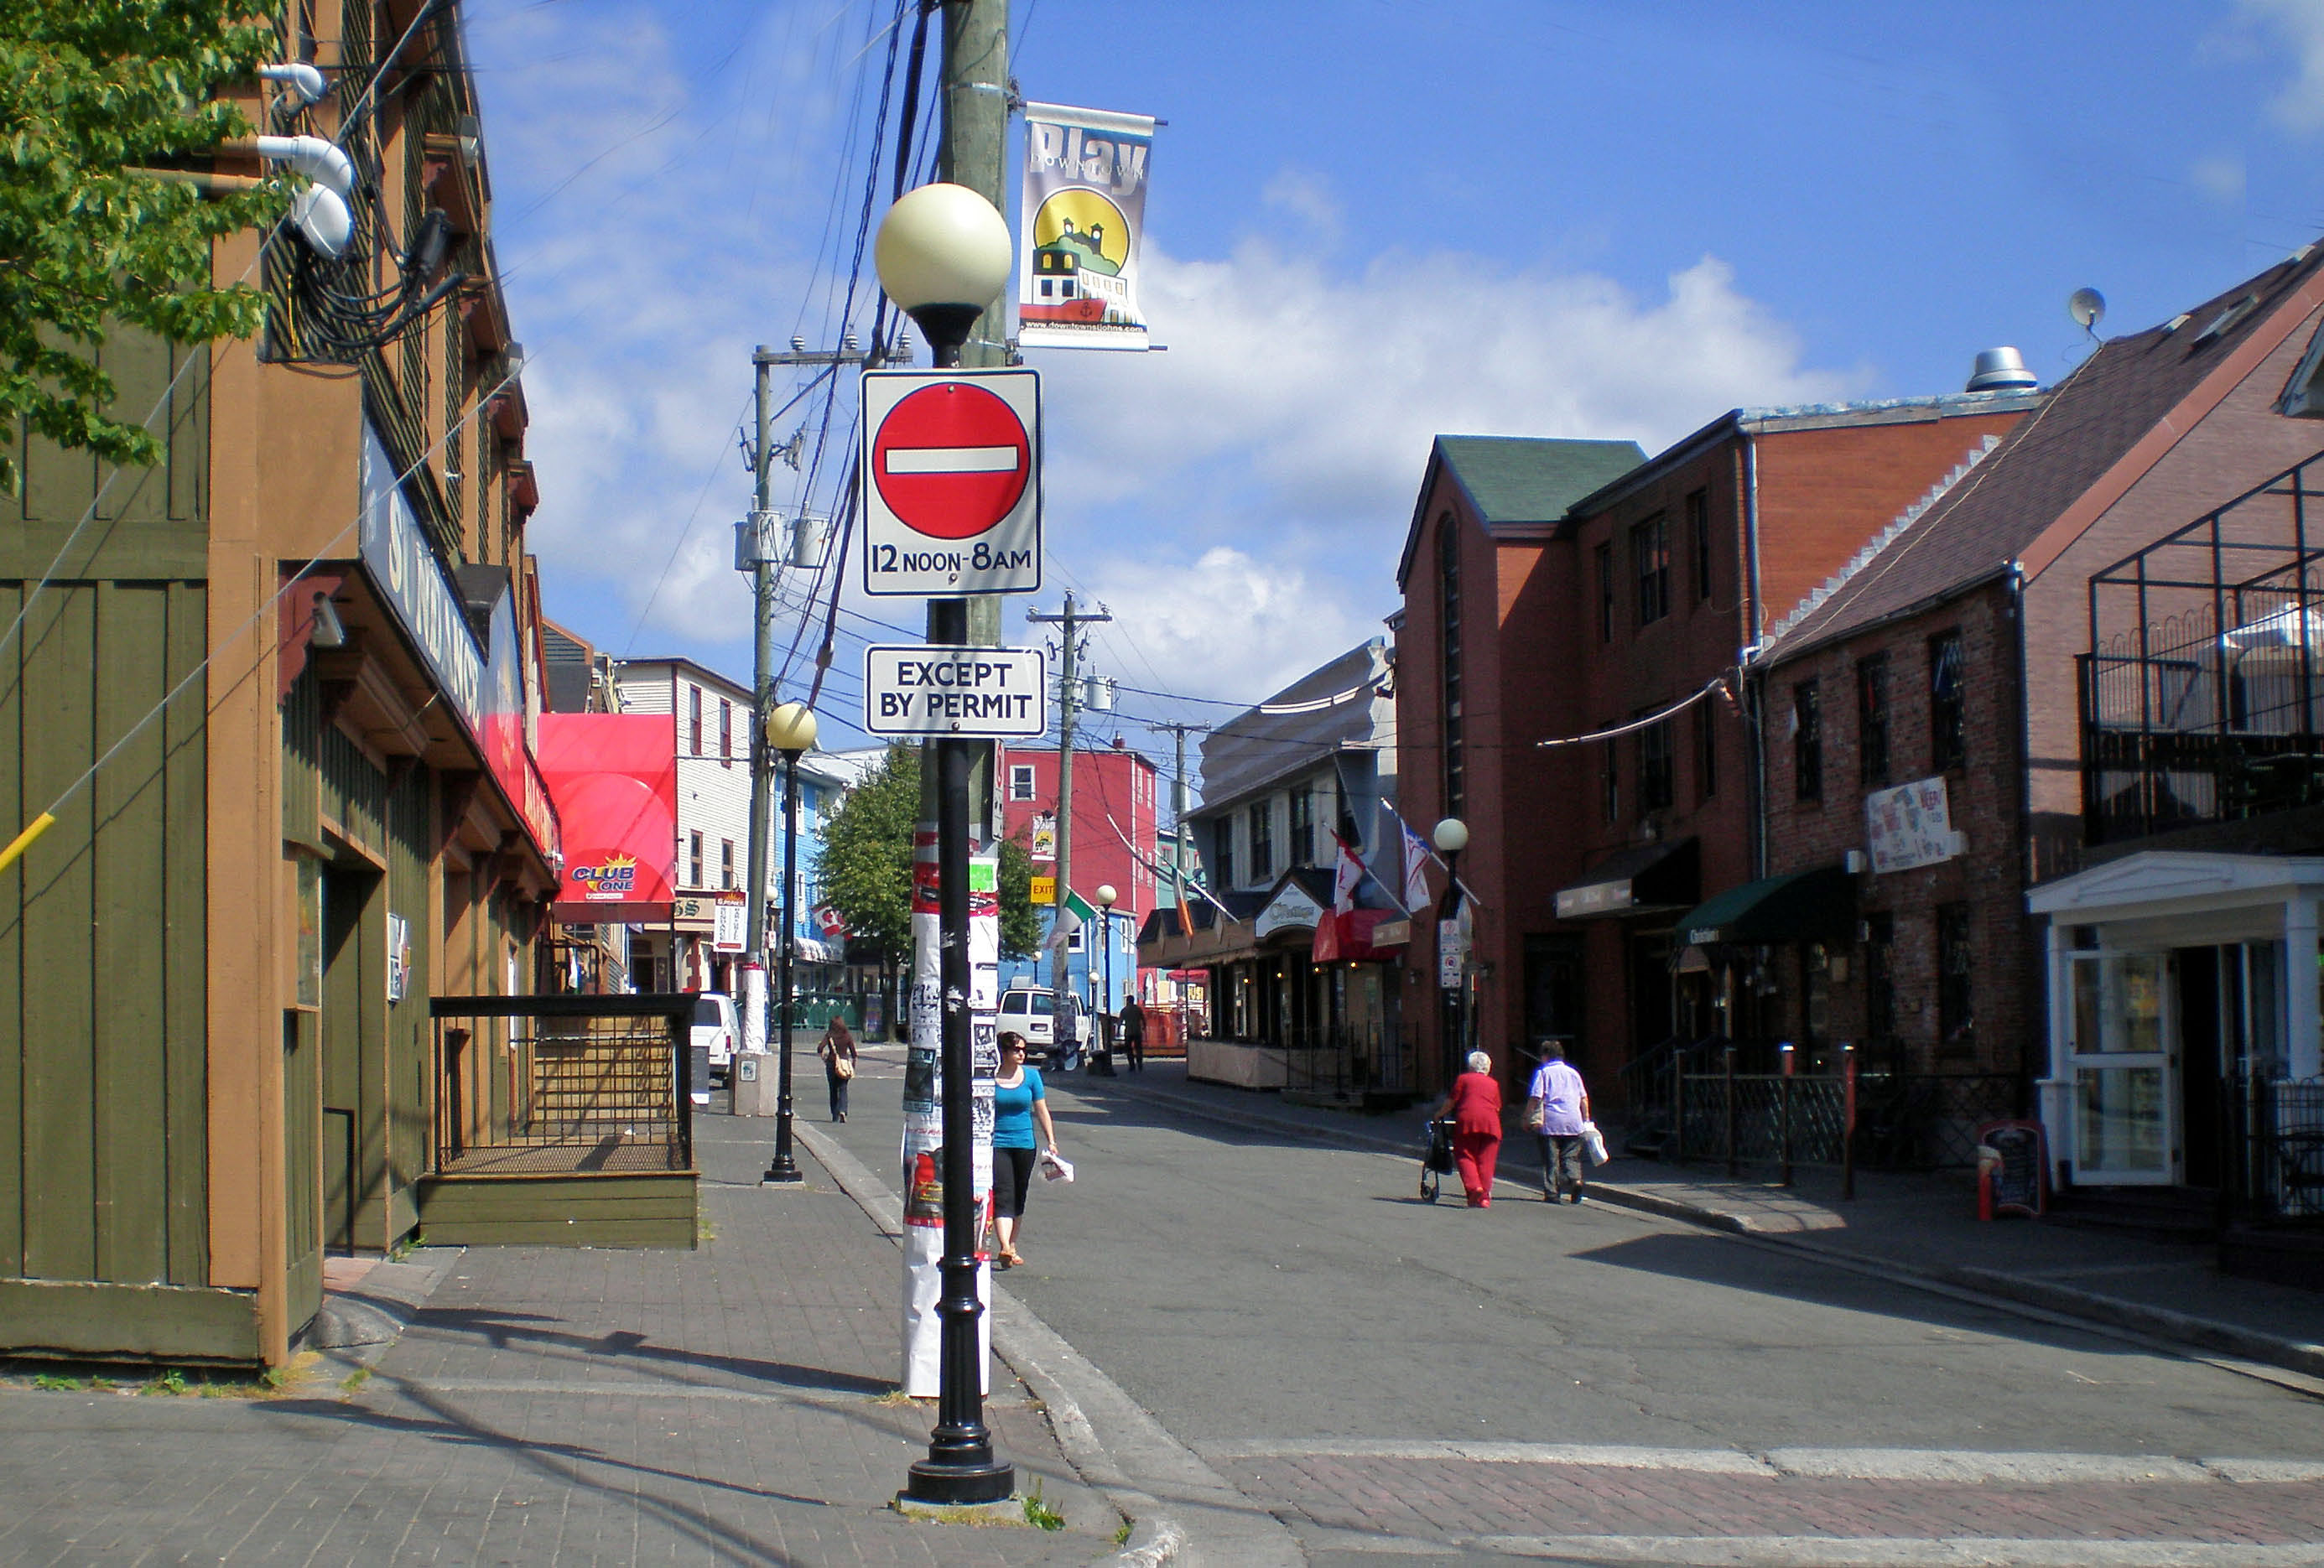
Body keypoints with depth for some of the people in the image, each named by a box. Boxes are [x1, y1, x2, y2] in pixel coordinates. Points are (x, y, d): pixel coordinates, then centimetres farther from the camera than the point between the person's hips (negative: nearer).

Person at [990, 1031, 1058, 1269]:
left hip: (1025, 1144, 3)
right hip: (996, 1143, -3)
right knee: (1003, 1196, -14)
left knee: (1019, 1197, 12)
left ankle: (1012, 1245, 25)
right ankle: (1005, 1248, -25)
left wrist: (1051, 1140, 3)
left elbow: (1041, 1110, 9)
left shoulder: (1031, 1075, 5)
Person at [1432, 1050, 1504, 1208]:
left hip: (1467, 1119, -3)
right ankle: (1485, 1196, -1)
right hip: (1490, 1123, 3)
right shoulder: (1493, 1083, 22)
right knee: (1486, 1160, 5)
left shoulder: (1463, 1079, 13)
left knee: (1465, 1156, 3)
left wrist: (1439, 1114, 22)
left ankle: (1474, 1187, -17)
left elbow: (1451, 1101, 9)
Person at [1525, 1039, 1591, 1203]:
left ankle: (1552, 1193, -1)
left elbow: (1535, 1098, -6)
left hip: (1550, 1122, -3)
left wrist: (1527, 1117, 1)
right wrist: (1587, 1120, 19)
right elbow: (1584, 1099, 14)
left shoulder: (1543, 1073, 2)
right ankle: (1575, 1179, -17)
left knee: (1550, 1158, 2)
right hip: (1573, 1122, 3)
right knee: (1571, 1156, 9)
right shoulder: (1573, 1073, 15)